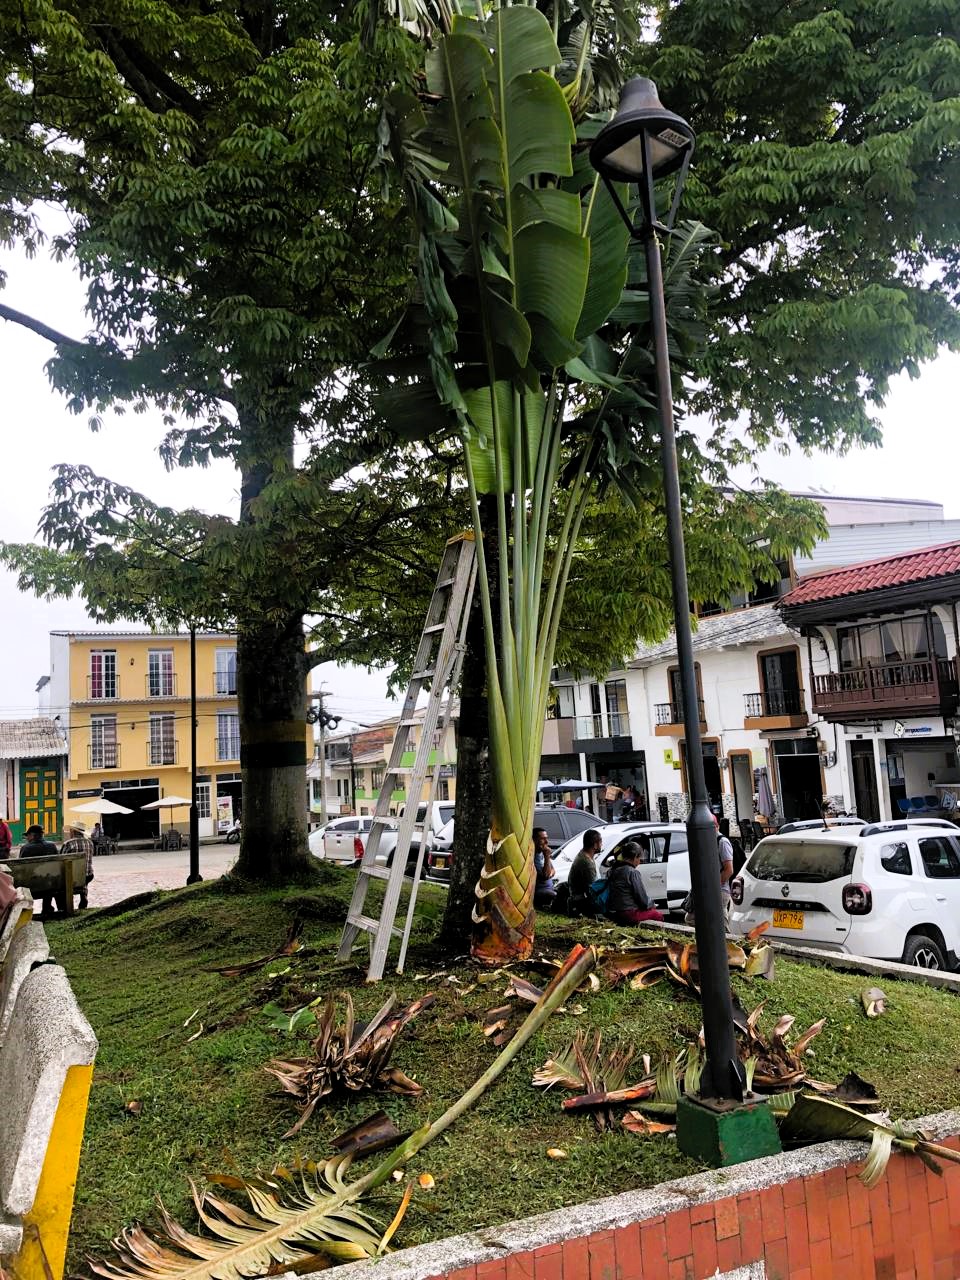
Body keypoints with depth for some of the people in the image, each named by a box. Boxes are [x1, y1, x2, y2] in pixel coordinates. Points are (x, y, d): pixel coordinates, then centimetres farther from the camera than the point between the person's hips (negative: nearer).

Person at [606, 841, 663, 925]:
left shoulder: (614, 870, 8)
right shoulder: (633, 872, -16)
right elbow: (643, 899, -12)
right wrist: (652, 905, 10)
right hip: (629, 914, -8)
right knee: (658, 915, 10)